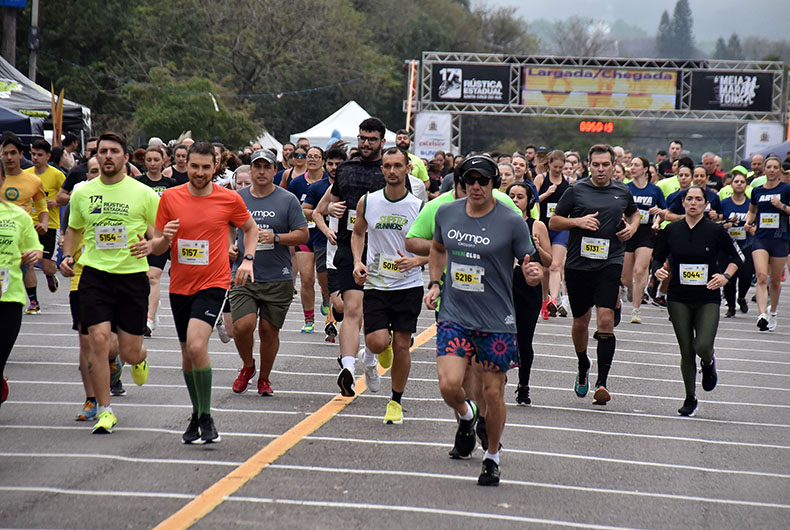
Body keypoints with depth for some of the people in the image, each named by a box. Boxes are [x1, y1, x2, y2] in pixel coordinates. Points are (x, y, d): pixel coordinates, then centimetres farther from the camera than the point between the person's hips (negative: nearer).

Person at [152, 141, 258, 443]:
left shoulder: (229, 199, -4)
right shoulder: (170, 197, 0)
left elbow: (250, 228, 14)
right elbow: (156, 248, 6)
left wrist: (248, 259, -1)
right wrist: (165, 239, -17)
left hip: (213, 284, -4)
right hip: (180, 285, 4)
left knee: (197, 345, -23)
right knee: (187, 354, 14)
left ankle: (206, 417, -10)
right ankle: (197, 414, 32)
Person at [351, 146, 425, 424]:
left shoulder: (419, 207, -5)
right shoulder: (367, 201, 0)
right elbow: (358, 233, 18)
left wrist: (415, 260, -17)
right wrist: (358, 262, 2)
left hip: (408, 286, 0)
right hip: (375, 284, 1)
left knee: (401, 346, 2)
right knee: (378, 342, -12)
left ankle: (396, 402, 20)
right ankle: (368, 358, 27)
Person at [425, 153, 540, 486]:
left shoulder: (512, 222, -9)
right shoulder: (446, 213, 2)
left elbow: (530, 267, -3)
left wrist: (533, 274, -26)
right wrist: (434, 284, 11)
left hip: (497, 322, -2)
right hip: (454, 316, 2)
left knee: (493, 393, 4)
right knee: (449, 384, -13)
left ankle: (492, 458, 26)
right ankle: (465, 416, 24)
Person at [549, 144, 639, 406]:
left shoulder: (623, 192, 7)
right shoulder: (576, 191, 0)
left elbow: (633, 212, 28)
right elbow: (553, 222, 4)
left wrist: (632, 227, 7)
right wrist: (578, 221, -13)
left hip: (610, 264, 0)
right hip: (578, 264, 1)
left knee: (606, 321, -14)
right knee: (580, 322, 12)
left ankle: (601, 383, -16)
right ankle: (583, 368, 39)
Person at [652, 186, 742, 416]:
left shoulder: (715, 230, -4)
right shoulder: (671, 230, 1)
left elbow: (737, 257, 7)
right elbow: (658, 258, 11)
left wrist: (726, 276, -8)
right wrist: (659, 270, -10)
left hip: (708, 299, -2)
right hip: (679, 299, 2)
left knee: (703, 346, -17)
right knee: (686, 351, 2)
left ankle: (708, 363, 21)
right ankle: (690, 399, 20)